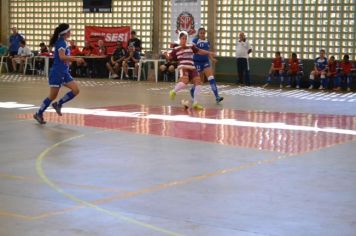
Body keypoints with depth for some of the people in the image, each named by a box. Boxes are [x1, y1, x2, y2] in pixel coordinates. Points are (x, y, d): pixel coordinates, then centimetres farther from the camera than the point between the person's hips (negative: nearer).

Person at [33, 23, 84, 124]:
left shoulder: (63, 42, 13)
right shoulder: (61, 42, -15)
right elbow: (62, 57, -27)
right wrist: (76, 59, -24)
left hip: (64, 72, 9)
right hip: (57, 72, -9)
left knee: (75, 90, -1)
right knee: (52, 96, -3)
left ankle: (58, 104, 12)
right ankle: (39, 114, 11)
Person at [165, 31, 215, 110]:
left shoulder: (191, 47, 14)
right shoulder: (176, 49, 8)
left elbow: (200, 51, 19)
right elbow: (170, 57, 8)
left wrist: (209, 53, 11)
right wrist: (166, 54, -13)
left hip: (192, 68, 5)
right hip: (183, 67, -5)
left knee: (198, 82, -11)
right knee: (184, 81, -30)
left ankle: (195, 103, 0)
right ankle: (173, 91, 2)